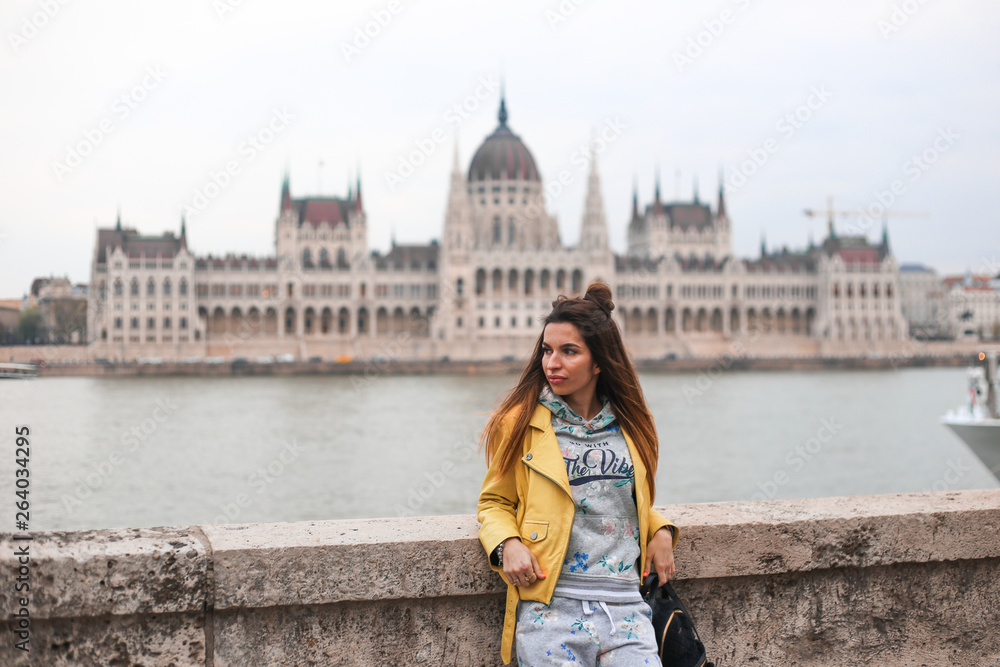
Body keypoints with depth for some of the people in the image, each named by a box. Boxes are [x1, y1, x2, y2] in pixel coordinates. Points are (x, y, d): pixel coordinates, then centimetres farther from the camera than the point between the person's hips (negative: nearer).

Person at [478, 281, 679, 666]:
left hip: (626, 607, 3)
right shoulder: (520, 423, 2)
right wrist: (507, 544, -10)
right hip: (550, 607, -2)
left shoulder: (630, 427, 12)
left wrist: (662, 531, 8)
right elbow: (494, 501, 10)